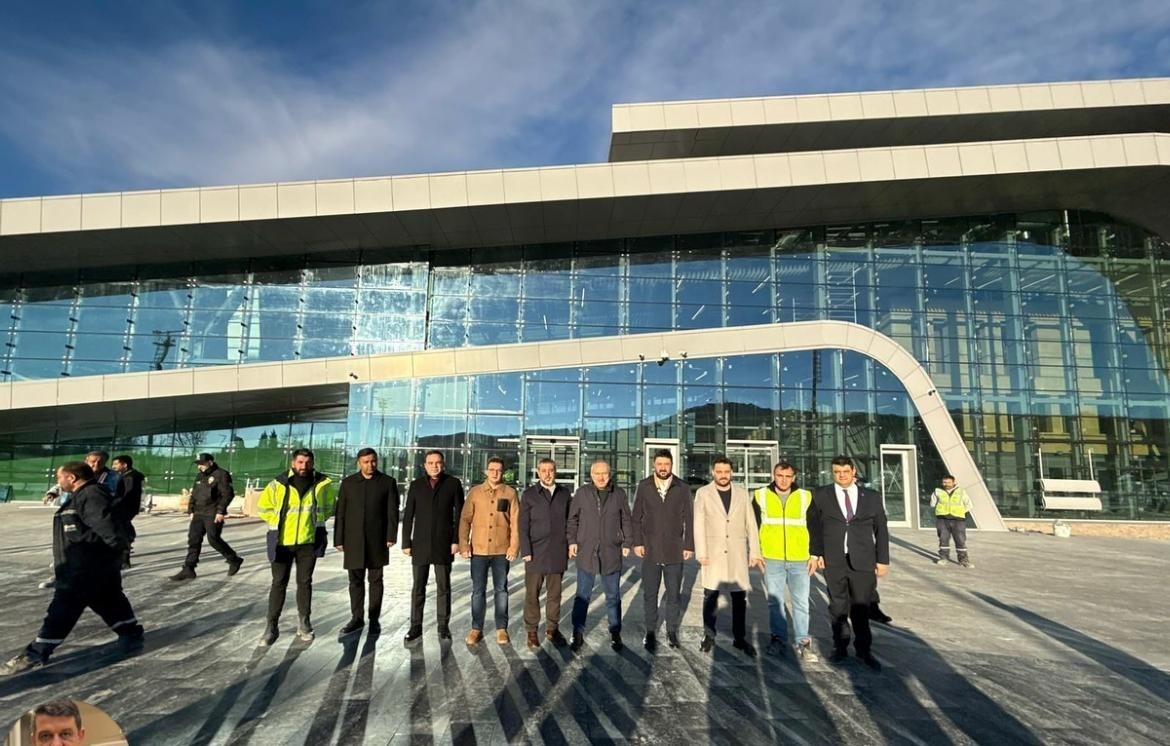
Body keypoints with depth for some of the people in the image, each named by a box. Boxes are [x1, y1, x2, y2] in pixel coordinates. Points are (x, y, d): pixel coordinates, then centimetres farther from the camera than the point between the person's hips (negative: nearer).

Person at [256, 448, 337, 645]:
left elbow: (331, 504, 13)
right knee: (279, 583, 4)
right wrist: (278, 521, -2)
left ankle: (304, 623, 23)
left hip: (308, 541, 1)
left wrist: (318, 518, 3)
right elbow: (263, 507, 5)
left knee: (305, 582, 11)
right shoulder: (278, 484, -6)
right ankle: (271, 626, 14)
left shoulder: (323, 484, -2)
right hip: (282, 541, -1)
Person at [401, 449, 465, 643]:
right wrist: (406, 543, 3)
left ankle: (443, 626, 15)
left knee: (443, 587, 5)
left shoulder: (453, 484, 1)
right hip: (420, 544, 2)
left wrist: (456, 540, -6)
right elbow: (408, 516, 7)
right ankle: (415, 626, 16)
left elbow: (459, 513, 0)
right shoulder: (416, 485, 6)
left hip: (444, 544, -1)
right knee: (418, 587, 5)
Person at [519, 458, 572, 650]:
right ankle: (532, 632, 16)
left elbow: (569, 521, 10)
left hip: (558, 553, 2)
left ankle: (552, 629, 22)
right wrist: (526, 551, -8)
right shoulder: (529, 495, 2)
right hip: (535, 552, -2)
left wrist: (570, 545, 3)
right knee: (532, 593, 4)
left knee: (555, 593, 10)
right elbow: (523, 526, -1)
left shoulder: (565, 494, 8)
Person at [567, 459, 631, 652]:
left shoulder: (619, 494, 2)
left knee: (613, 597, 12)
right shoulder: (582, 493, 0)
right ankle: (578, 634, 16)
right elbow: (572, 519, 6)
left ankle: (615, 634, 24)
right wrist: (572, 541, -1)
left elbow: (626, 520, 8)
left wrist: (627, 543, 4)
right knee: (582, 596, 6)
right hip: (586, 552, 0)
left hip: (611, 553, 1)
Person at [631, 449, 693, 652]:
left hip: (674, 551, 0)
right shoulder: (644, 487, 0)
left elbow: (689, 519, 2)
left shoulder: (682, 488, -1)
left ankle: (672, 631, 26)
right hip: (650, 551, 0)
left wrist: (689, 545, -1)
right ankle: (650, 632, 22)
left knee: (674, 594, 10)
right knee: (650, 595, 9)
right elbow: (636, 517, 3)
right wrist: (637, 542, -3)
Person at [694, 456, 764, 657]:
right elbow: (699, 525, -4)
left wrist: (755, 552, 1)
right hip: (713, 552, -1)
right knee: (710, 596, 6)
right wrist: (701, 553, -9)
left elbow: (751, 524, 5)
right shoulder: (703, 493, -2)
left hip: (737, 553, 2)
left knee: (739, 598, 7)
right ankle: (709, 636, 21)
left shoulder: (742, 493, 4)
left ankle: (740, 638, 20)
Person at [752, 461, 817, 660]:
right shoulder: (760, 496, 2)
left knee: (801, 602, 0)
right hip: (772, 559, 0)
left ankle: (802, 642, 11)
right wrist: (755, 551, 4)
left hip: (799, 559, 0)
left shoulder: (806, 497, 3)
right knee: (775, 600, 8)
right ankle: (778, 637, 20)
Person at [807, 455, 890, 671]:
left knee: (861, 607, 7)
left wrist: (882, 560, 5)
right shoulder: (821, 495, 4)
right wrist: (815, 553, 0)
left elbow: (881, 530, 8)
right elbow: (813, 525, 6)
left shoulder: (872, 497, 6)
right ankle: (840, 646, 24)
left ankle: (863, 650, 23)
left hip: (863, 563, 0)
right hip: (834, 562, 0)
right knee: (838, 607, 10)